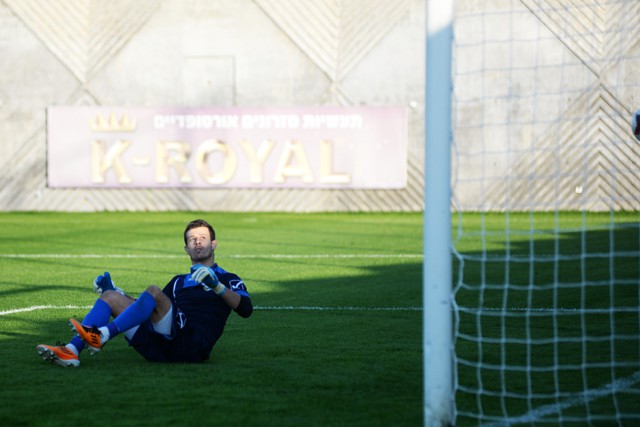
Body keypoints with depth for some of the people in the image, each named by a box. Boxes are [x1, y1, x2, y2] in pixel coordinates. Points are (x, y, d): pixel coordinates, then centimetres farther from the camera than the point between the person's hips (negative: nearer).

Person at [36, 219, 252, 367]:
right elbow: (152, 313, 33)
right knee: (110, 297, -1)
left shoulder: (227, 279, 16)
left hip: (193, 346, -6)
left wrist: (217, 285, -15)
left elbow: (246, 309, -3)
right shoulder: (179, 281, 36)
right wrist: (118, 293, 21)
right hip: (161, 347, 7)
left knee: (153, 291, -26)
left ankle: (101, 336, -37)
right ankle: (71, 351, -23)